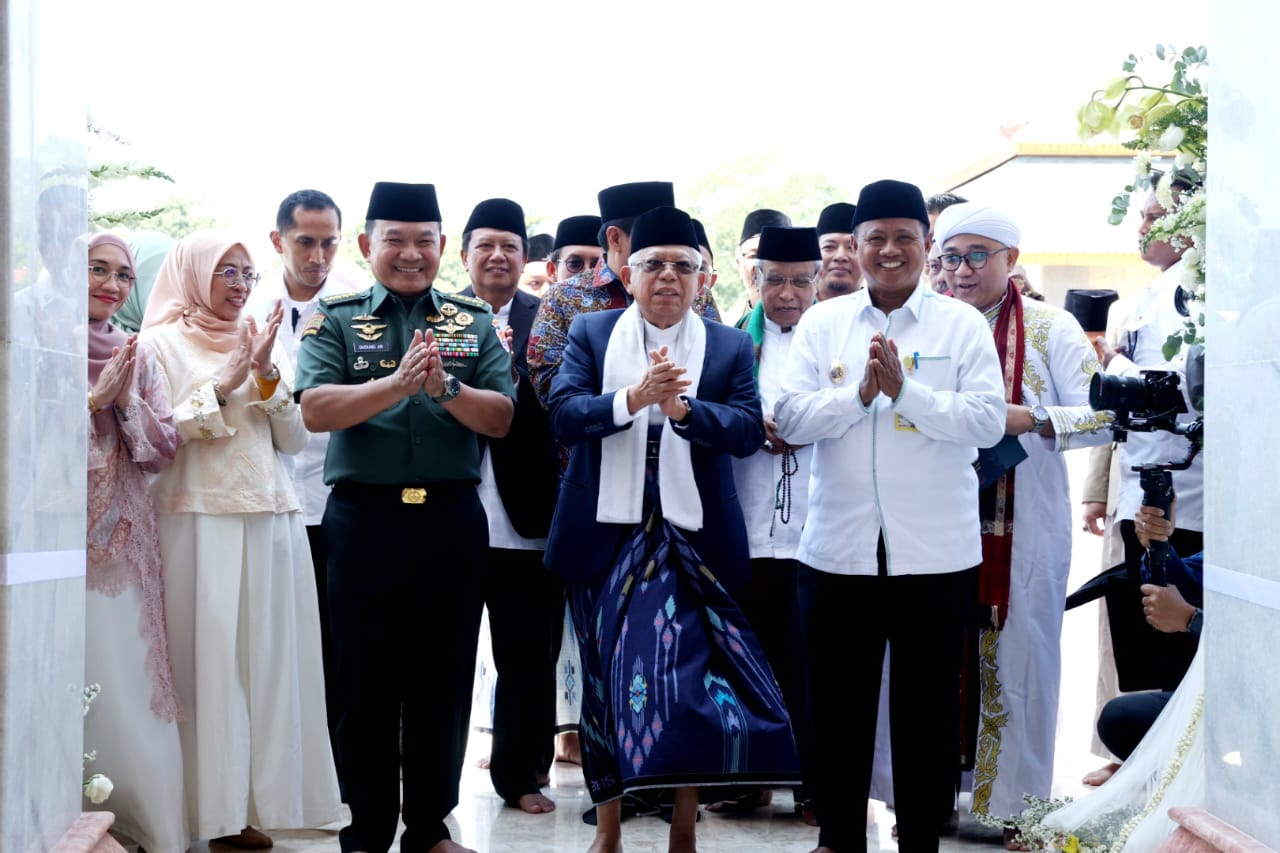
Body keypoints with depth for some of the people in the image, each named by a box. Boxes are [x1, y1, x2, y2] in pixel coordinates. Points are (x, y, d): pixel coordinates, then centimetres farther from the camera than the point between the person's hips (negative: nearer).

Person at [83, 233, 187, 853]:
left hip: (124, 542, 3)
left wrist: (127, 399, -8)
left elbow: (165, 449, 6)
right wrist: (95, 396, -13)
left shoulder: (137, 356, 12)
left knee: (131, 679, 2)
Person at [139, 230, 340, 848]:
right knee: (211, 661, -4)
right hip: (202, 522, -5)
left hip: (272, 521, 5)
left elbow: (295, 439, 11)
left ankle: (271, 792, 10)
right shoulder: (163, 343, 3)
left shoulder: (261, 343, 17)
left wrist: (266, 375, -3)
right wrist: (222, 387, -10)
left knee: (274, 658, 3)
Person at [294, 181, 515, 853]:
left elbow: (500, 419, 1)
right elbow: (315, 410, -10)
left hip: (453, 520, 2)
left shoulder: (473, 322, 10)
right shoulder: (335, 319, 5)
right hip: (364, 518, -2)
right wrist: (396, 383, -23)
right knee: (366, 681, 4)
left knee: (445, 678, 8)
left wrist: (446, 387, -17)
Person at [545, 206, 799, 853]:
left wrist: (681, 408, -26)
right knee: (605, 678, 9)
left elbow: (748, 429, -9)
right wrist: (633, 398, -25)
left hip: (692, 536, -1)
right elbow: (563, 415, -9)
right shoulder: (590, 334, 5)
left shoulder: (731, 347, 4)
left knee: (688, 678, -3)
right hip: (605, 533, 1)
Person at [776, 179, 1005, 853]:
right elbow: (790, 419, -3)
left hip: (935, 552, -1)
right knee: (835, 701, 11)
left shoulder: (962, 324, 1)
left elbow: (988, 422, -9)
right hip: (838, 550, 2)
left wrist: (904, 390, -18)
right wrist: (861, 393, -16)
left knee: (927, 706, 9)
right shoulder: (822, 323, 6)